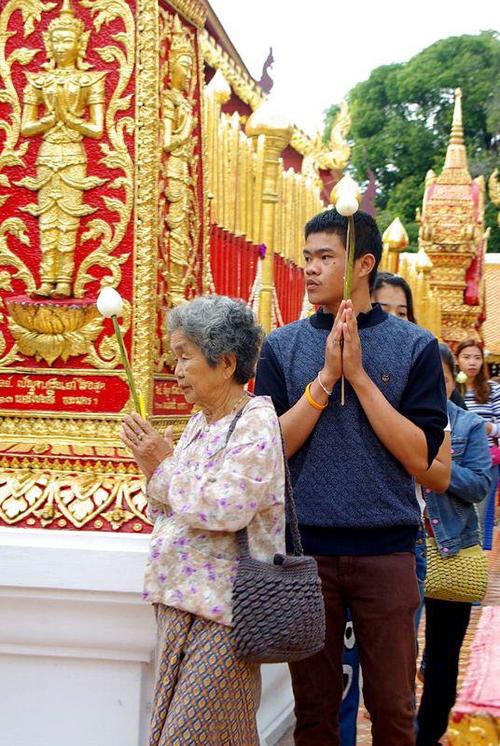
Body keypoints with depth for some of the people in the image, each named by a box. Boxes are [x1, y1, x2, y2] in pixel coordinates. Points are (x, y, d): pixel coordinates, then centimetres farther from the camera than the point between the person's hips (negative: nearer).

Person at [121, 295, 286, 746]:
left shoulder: (256, 422, -12)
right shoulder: (200, 422, 13)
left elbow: (224, 509, -24)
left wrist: (165, 467, -12)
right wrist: (153, 469, 0)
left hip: (222, 609, -9)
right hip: (180, 600, 9)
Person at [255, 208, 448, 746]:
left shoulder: (414, 347, -1)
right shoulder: (283, 346, 4)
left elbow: (419, 458, -9)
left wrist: (359, 375, -13)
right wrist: (327, 377, -13)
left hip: (385, 550, -1)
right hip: (305, 548, 1)